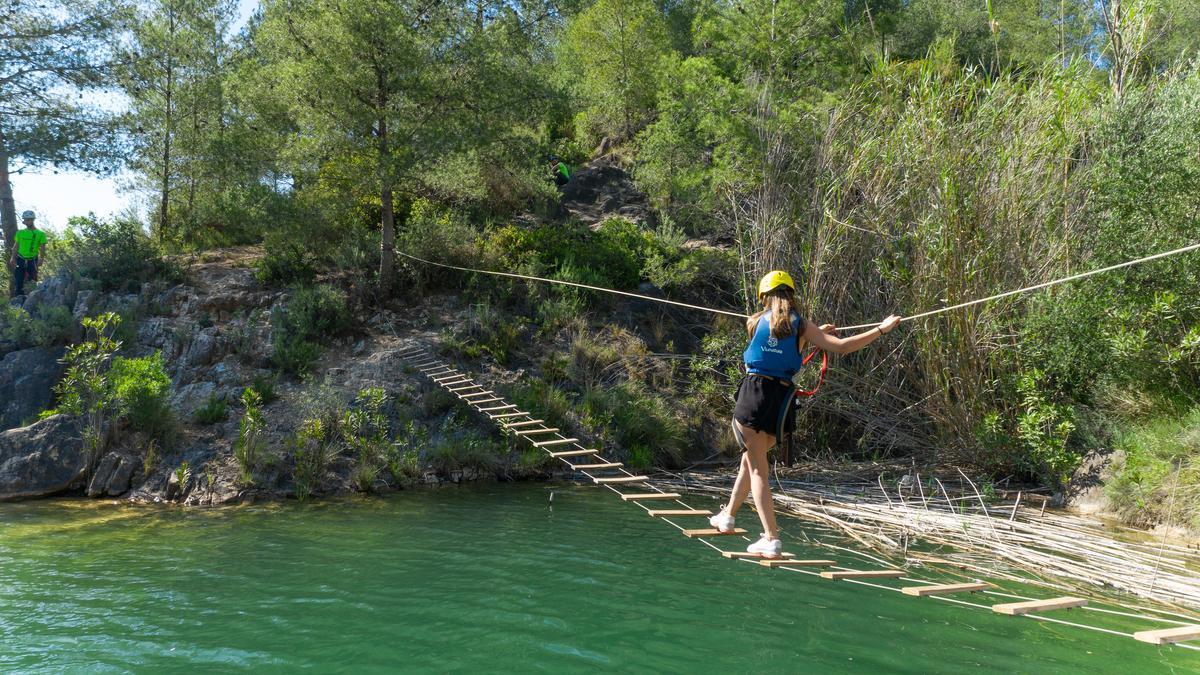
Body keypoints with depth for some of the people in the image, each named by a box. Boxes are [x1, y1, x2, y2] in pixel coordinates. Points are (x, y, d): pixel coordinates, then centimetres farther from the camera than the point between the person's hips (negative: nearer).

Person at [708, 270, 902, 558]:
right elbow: (842, 346, -5)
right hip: (780, 400, 2)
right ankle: (728, 516, 38)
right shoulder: (802, 326, 2)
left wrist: (815, 332, 30)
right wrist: (882, 329, 2)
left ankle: (771, 540, -9)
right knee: (751, 460, 22)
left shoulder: (755, 322, 5)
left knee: (757, 468, 0)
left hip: (753, 394, -2)